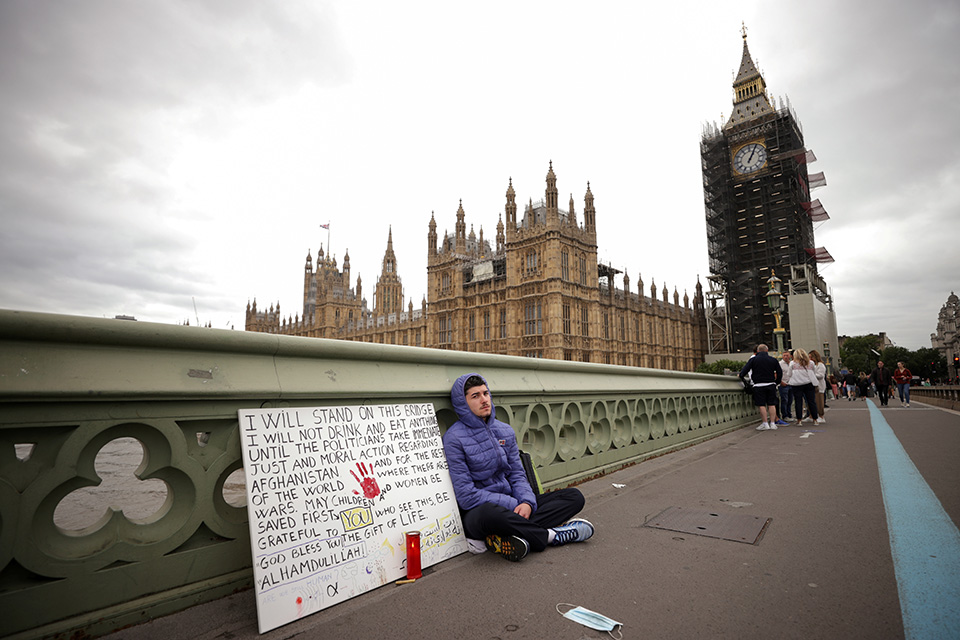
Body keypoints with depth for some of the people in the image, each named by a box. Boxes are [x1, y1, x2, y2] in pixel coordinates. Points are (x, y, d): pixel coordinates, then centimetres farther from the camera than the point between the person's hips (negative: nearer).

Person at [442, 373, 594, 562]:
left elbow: (517, 474, 10)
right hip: (475, 513, -7)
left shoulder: (505, 431, 9)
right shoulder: (454, 438, -11)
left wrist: (527, 502, -12)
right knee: (490, 512, -43)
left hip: (511, 505, 7)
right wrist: (513, 504, -18)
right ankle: (550, 535, -16)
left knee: (574, 496, -3)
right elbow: (467, 496, -15)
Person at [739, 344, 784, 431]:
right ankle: (772, 423, 10)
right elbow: (780, 373, 10)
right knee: (771, 404, 8)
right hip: (771, 384, 3)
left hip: (759, 385, -3)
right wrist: (776, 383, 21)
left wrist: (742, 378, 8)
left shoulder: (753, 359, -2)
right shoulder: (773, 359, 7)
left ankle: (765, 423, 1)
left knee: (761, 405, 0)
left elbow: (744, 371, -9)